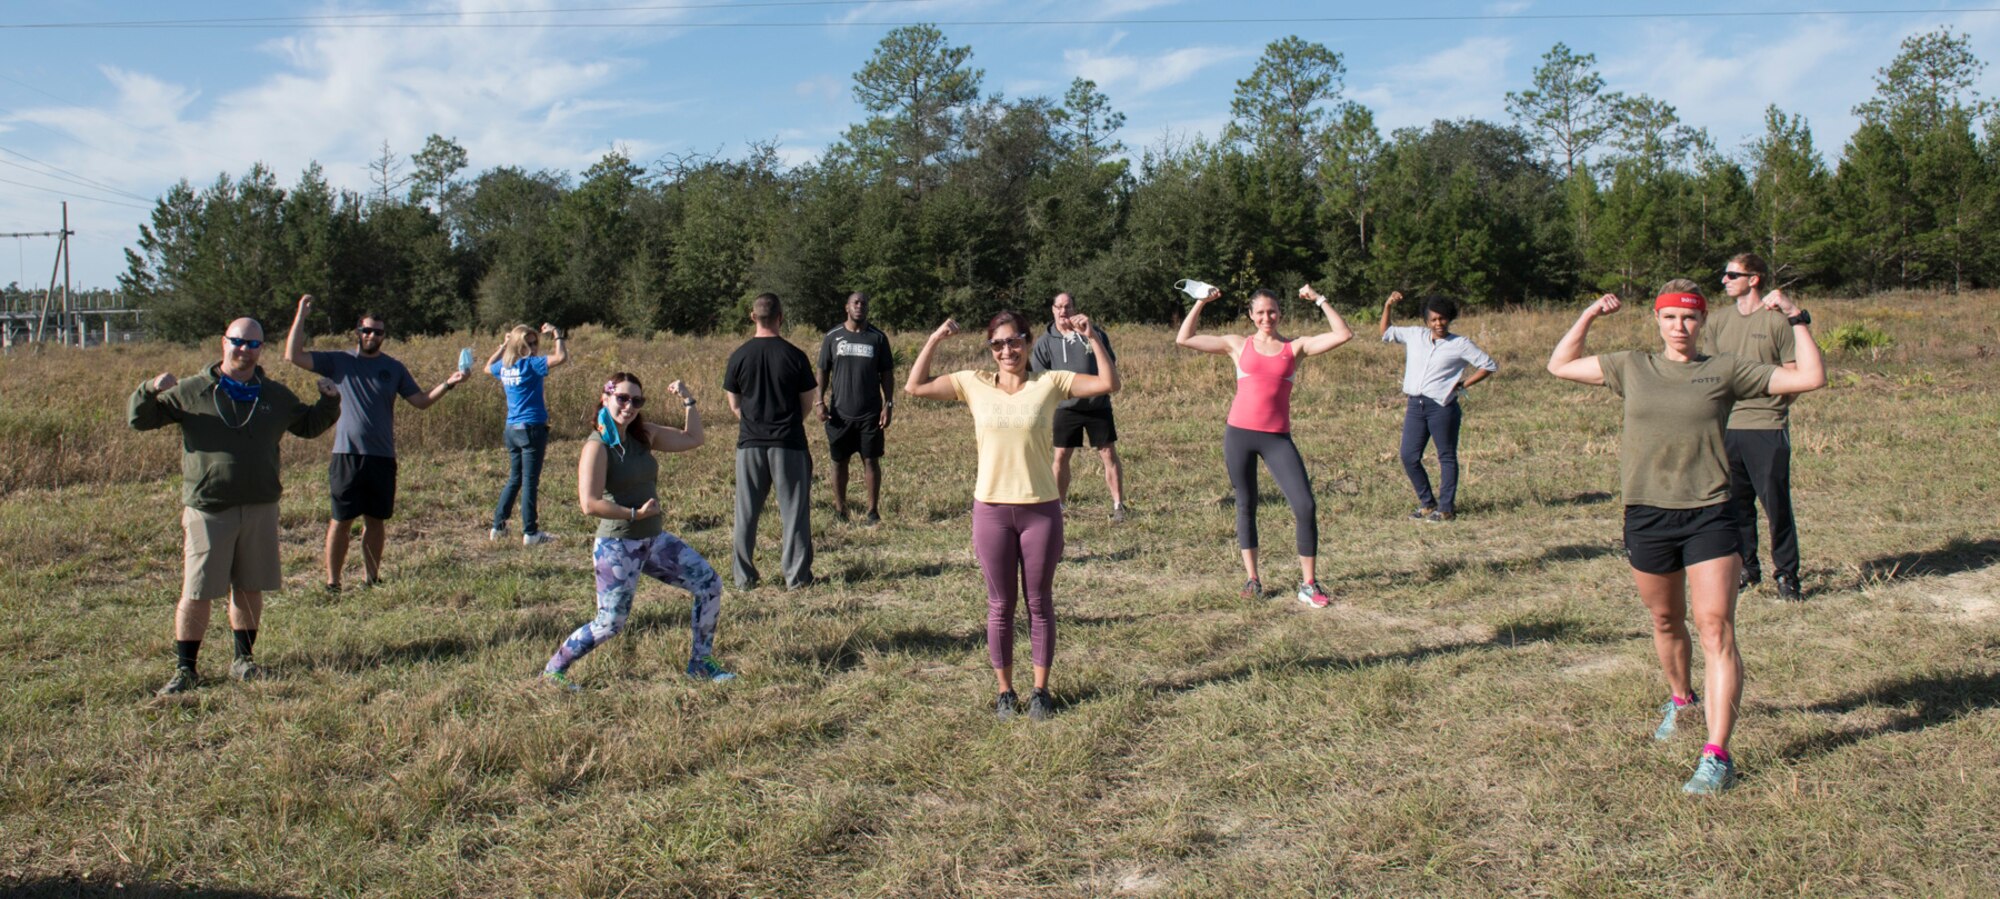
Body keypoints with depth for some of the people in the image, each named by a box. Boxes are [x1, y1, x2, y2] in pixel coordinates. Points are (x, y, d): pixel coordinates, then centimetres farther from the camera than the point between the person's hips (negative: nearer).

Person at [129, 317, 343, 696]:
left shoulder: (276, 396, 11)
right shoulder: (191, 392, 0)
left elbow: (309, 425, 25)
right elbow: (138, 420, 2)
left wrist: (329, 403, 6)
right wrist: (151, 391, -17)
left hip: (261, 508, 3)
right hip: (208, 510, -3)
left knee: (249, 589, 12)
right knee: (196, 593, -1)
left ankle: (244, 659, 26)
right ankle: (185, 669, 11)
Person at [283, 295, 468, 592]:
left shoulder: (394, 368, 10)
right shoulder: (338, 362, 4)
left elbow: (421, 401, 8)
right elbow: (293, 356, -3)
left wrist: (447, 384, -6)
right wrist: (301, 316, -8)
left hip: (383, 456, 2)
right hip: (347, 455, -2)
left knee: (376, 520, 10)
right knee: (341, 521, -1)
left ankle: (371, 578, 21)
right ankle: (332, 581, 6)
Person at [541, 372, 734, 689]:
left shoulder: (643, 435, 6)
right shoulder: (597, 446, -16)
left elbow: (692, 439, 16)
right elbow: (590, 504, -25)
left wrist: (687, 400, 5)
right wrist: (636, 513, -20)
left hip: (654, 540, 8)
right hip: (618, 546, -7)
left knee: (709, 584, 3)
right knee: (610, 624, -5)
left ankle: (701, 663, 15)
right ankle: (553, 669, 17)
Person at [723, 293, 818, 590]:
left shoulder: (739, 356, -3)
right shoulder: (795, 356, -7)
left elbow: (734, 405, 4)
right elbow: (808, 403, 0)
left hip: (750, 443, 2)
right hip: (789, 443, -2)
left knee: (746, 513, 11)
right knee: (794, 510, 6)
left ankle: (744, 577, 15)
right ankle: (797, 576, 9)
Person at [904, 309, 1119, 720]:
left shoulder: (1049, 383, -2)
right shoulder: (974, 383, 2)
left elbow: (1108, 383, -7)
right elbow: (915, 386, 1)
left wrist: (1092, 338, -16)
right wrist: (935, 340, -6)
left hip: (1041, 509, -1)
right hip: (991, 509, 1)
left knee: (1040, 604, 11)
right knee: (1000, 606, 11)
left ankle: (1041, 690, 24)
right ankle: (1005, 691, 25)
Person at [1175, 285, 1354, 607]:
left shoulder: (1295, 347, 7)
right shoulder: (1238, 345, 9)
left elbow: (1344, 334, 0)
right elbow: (1184, 339, 8)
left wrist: (1319, 300, 1)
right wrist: (1201, 302, 5)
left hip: (1277, 438, -1)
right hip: (1239, 433, 1)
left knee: (1305, 506, -10)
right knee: (1246, 506, 8)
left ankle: (1309, 584, 0)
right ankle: (1252, 578, 19)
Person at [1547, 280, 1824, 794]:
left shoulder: (1726, 371, 4)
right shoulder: (1632, 368, 9)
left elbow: (1811, 378, 4)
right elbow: (1560, 366, 14)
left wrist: (1796, 318, 1)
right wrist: (1590, 315, 7)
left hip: (1709, 515, -2)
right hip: (1646, 515, 2)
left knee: (1716, 630, -11)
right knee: (1666, 622, 18)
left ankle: (1716, 756, -12)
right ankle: (1680, 698, 47)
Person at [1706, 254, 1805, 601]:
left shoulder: (1778, 321, -2)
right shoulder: (1717, 322, 12)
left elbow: (1795, 376, 0)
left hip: (1767, 426, -4)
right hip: (1727, 426, 5)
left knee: (1776, 503, -3)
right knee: (1735, 503, 10)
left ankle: (1786, 573, 9)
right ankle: (1746, 567, 23)